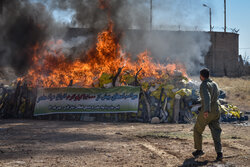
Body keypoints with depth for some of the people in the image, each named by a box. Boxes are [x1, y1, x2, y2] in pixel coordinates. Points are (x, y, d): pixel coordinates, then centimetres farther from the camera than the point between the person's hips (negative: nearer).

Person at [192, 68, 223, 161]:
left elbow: (207, 97, -31)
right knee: (216, 133, 3)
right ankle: (219, 153, -12)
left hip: (206, 112, -6)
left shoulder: (204, 85, -13)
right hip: (216, 112, 6)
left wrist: (206, 110, -43)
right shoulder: (214, 84, 13)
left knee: (197, 130, 15)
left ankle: (199, 150, 23)